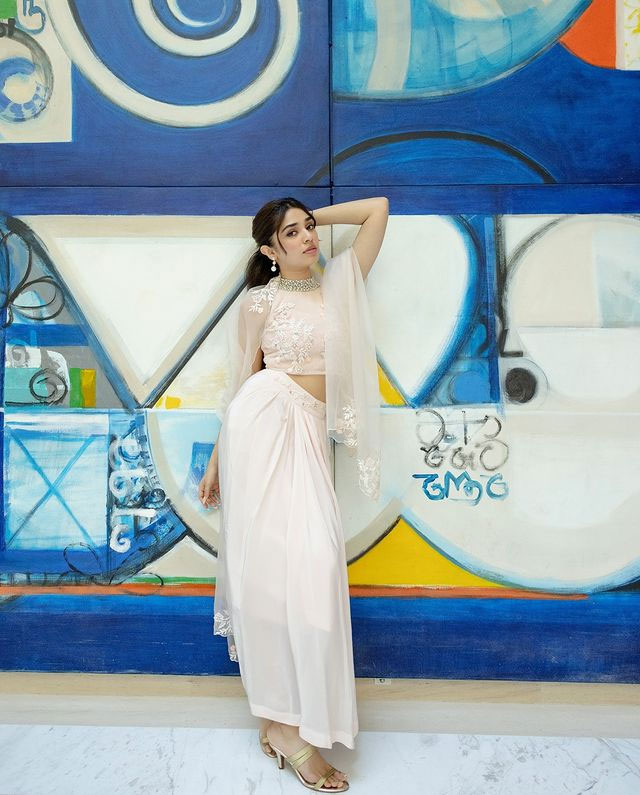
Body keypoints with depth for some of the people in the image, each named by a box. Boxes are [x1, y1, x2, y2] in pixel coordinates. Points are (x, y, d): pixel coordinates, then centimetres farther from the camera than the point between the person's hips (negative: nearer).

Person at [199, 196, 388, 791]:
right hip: (263, 420, -3)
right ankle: (287, 723, 5)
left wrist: (317, 215, 23)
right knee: (268, 557, -5)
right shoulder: (260, 301, 6)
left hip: (308, 431, 3)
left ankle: (282, 719, 10)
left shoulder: (342, 281, 15)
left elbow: (378, 208, 18)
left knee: (311, 562, -5)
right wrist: (216, 458, 7)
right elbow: (242, 381, 8)